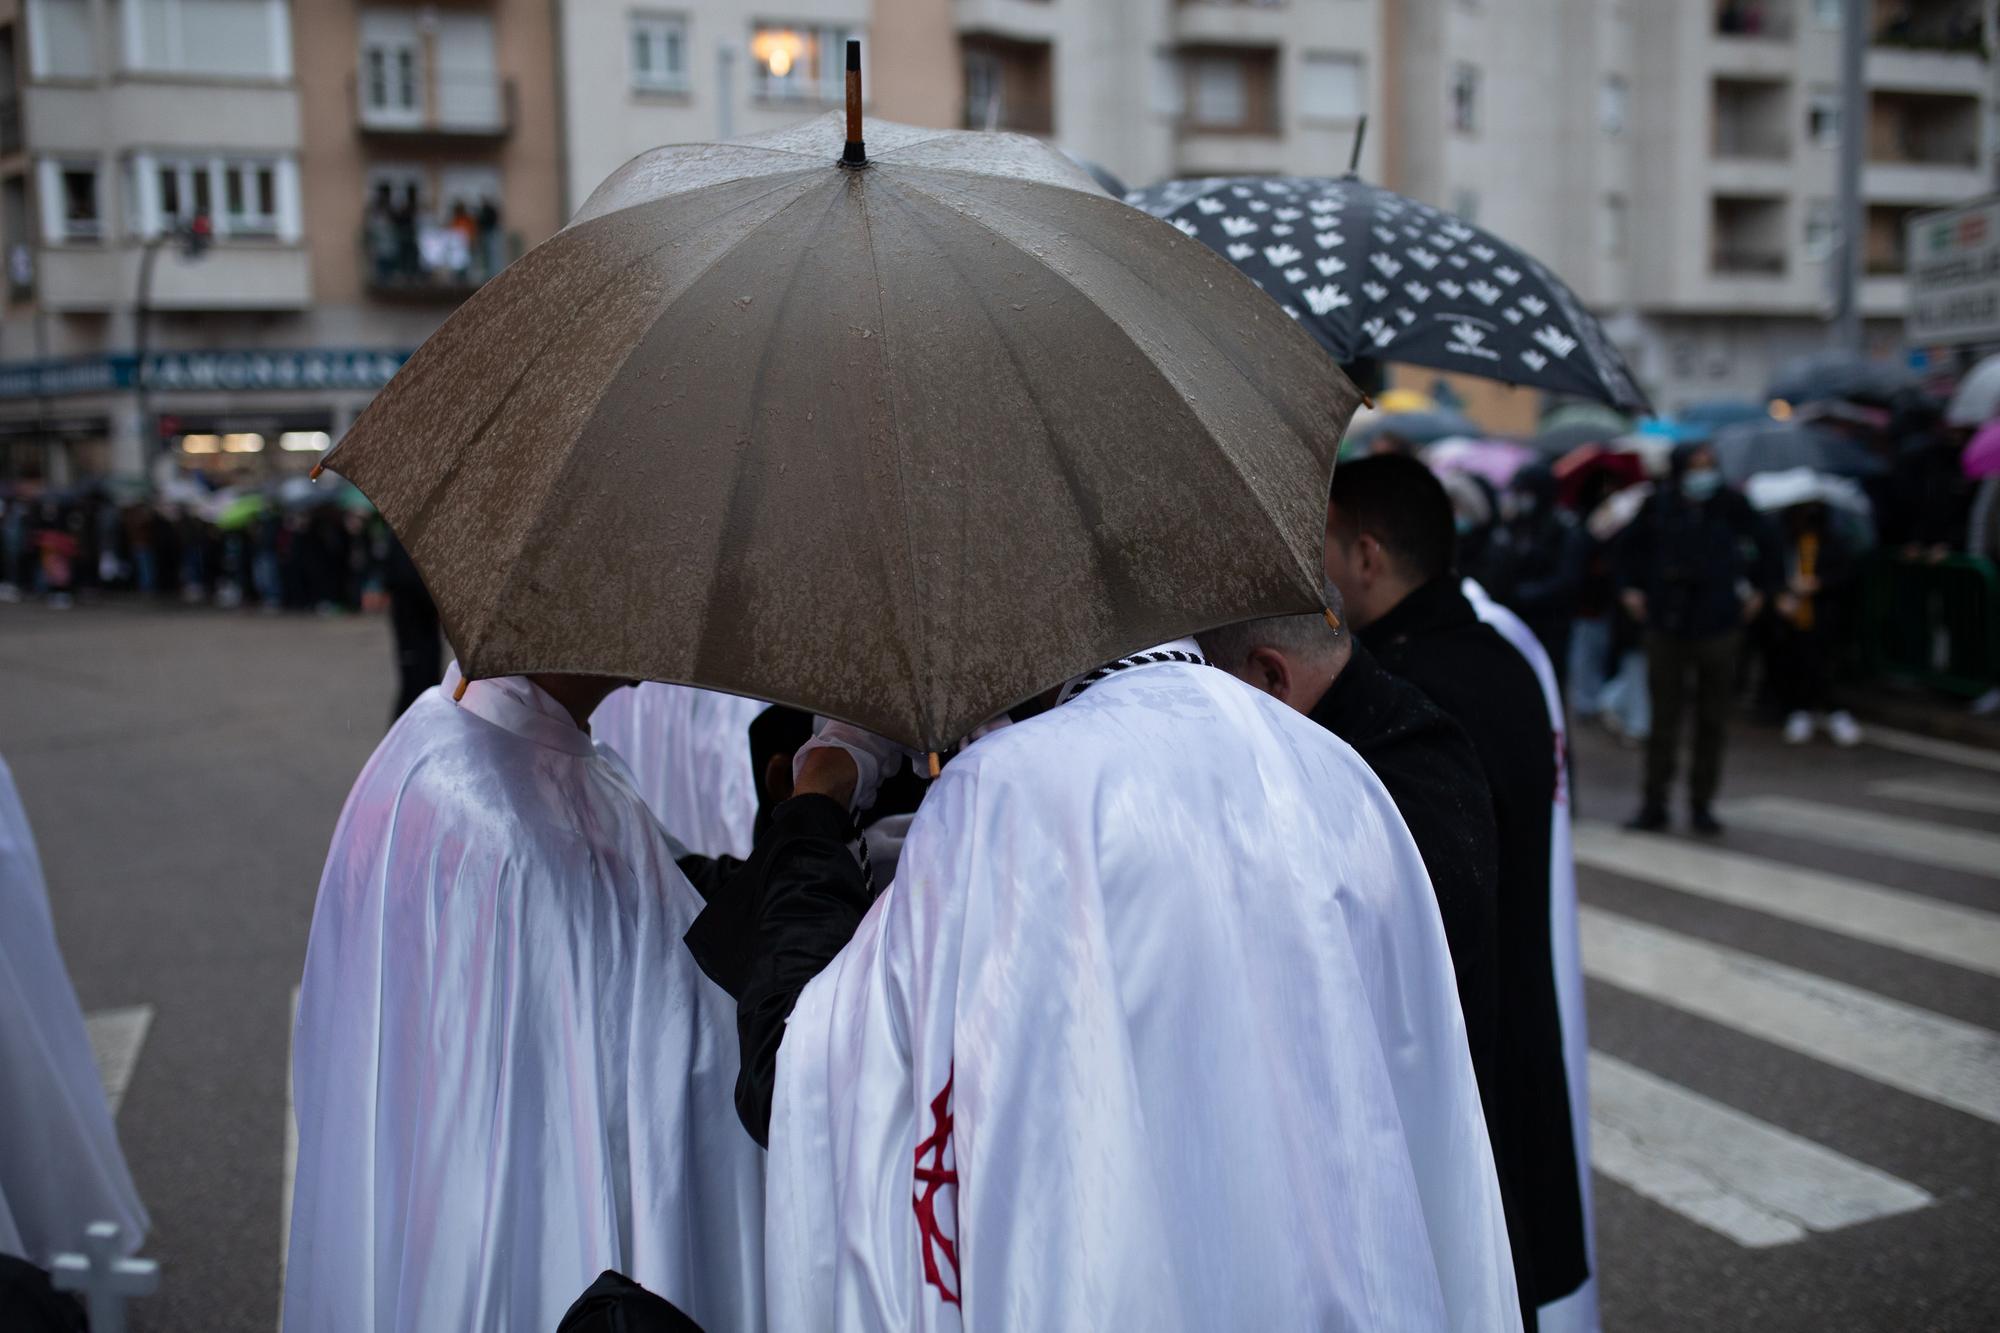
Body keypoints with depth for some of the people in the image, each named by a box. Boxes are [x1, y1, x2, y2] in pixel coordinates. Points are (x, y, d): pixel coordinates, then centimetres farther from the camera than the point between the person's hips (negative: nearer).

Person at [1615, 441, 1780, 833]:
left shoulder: (1730, 504, -4)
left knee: (1713, 720, 6)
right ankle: (1654, 804, 8)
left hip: (1718, 625, 0)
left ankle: (1702, 804, 16)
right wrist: (1630, 588, 8)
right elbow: (1630, 545, 16)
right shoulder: (1659, 506, -2)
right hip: (1666, 625, 0)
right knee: (1663, 717, 1)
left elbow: (1766, 545, 11)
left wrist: (1760, 590, 8)